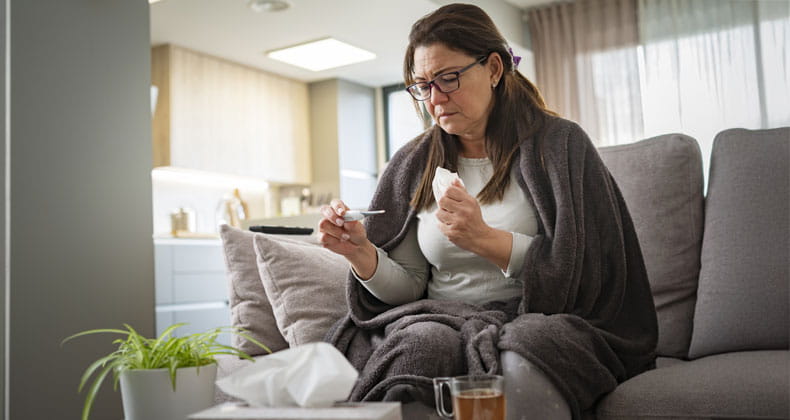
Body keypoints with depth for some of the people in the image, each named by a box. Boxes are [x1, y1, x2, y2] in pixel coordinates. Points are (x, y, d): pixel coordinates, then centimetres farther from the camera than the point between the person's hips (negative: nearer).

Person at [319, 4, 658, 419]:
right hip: (438, 321, 3)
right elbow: (408, 288, 9)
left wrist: (487, 239, -19)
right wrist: (361, 252, -12)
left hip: (536, 323, -2)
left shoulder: (560, 144, 1)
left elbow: (580, 279, -6)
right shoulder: (413, 165, 11)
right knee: (425, 340, -32)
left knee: (528, 343, -37)